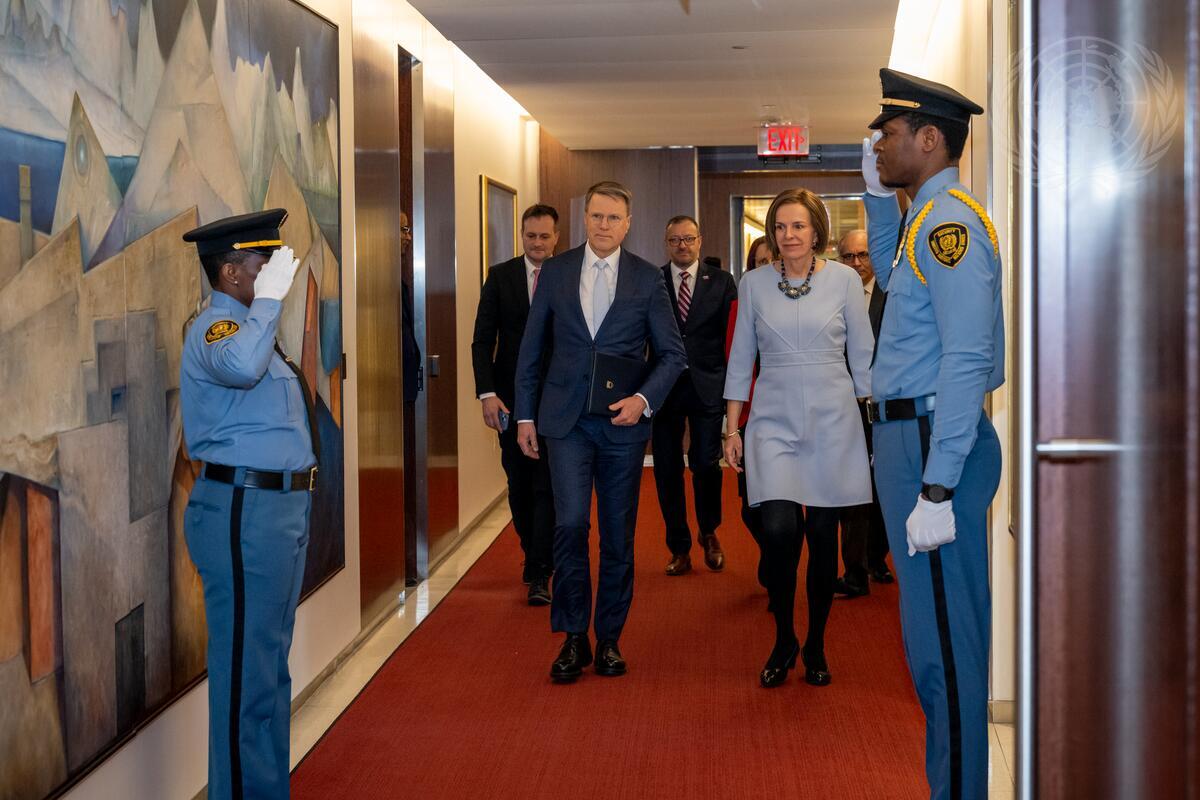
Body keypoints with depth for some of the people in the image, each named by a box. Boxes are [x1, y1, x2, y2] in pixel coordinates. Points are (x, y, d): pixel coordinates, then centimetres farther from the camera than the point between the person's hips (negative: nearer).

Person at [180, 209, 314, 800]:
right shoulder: (215, 328, -15)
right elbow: (239, 366, -40)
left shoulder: (250, 324, 17)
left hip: (280, 505, 11)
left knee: (270, 656, 20)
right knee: (246, 662, -4)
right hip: (245, 510, -11)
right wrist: (269, 298, -30)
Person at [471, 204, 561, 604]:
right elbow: (483, 340, 1)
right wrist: (487, 393, -9)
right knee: (519, 485, 11)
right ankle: (536, 557, 29)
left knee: (548, 485, -6)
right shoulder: (500, 276, 4)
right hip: (511, 398, 2)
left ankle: (539, 575, -4)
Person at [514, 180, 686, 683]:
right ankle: (573, 638, 1)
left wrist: (643, 400, -11)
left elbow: (672, 352, 4)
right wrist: (525, 416, 6)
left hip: (623, 420, 0)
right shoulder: (556, 272, 6)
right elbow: (532, 349, 9)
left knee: (619, 534, 6)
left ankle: (609, 638, 18)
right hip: (565, 419, 0)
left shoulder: (647, 278, 3)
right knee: (570, 523, -11)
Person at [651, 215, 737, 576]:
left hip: (707, 386, -1)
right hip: (664, 387, 1)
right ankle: (679, 548, 18)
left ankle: (709, 533, 23)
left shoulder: (722, 282, 6)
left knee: (706, 464, -5)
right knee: (667, 470, 5)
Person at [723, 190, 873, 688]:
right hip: (774, 423, 0)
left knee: (823, 535, 5)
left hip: (833, 422, 0)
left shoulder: (844, 280, 1)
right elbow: (740, 359, 8)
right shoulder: (754, 284, 4)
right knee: (778, 530, -15)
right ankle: (784, 641, 7)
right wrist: (731, 429, 5)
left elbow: (863, 356, 5)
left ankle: (815, 646, 22)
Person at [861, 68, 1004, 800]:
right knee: (937, 626, 18)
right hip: (908, 433, 10)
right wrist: (878, 193, 21)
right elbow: (890, 276, 36)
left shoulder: (950, 219, -17)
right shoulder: (926, 216, 12)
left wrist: (936, 487, -25)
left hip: (934, 440, -10)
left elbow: (967, 361, -23)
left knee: (944, 633, -2)